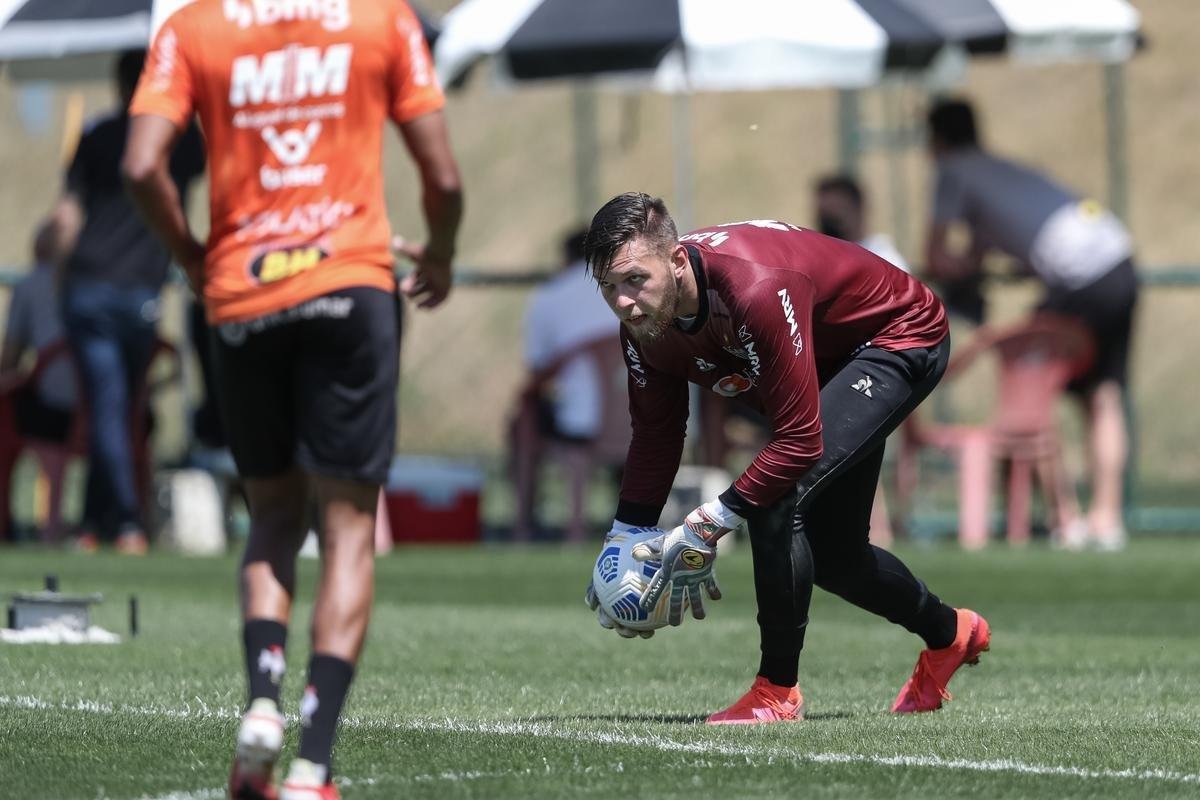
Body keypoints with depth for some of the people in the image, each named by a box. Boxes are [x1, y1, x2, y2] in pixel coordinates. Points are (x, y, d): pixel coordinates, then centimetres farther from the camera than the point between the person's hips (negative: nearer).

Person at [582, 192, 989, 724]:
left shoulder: (757, 290, -42)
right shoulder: (646, 319, -17)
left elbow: (799, 441, -39)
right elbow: (655, 435, -2)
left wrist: (706, 528, -37)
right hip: (835, 364, 9)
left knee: (776, 502, -25)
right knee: (829, 553, 15)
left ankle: (778, 691, -13)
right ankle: (949, 634, 43)